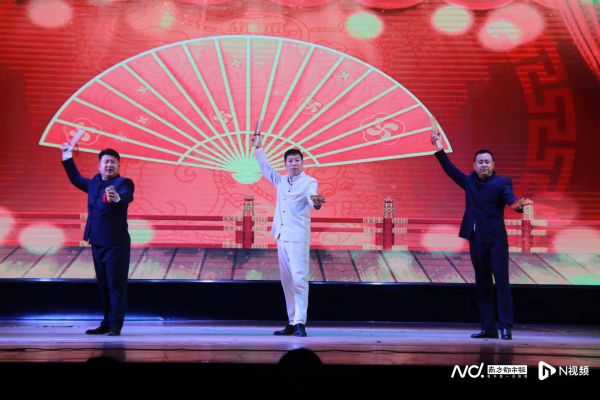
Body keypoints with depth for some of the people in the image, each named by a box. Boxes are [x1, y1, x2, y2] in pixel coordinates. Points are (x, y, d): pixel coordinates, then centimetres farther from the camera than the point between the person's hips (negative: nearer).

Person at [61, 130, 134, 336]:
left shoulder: (123, 183, -10)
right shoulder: (95, 182, 11)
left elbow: (126, 196, -32)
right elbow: (77, 179, 30)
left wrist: (116, 197, -54)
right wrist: (67, 158, 31)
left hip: (116, 244, -7)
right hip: (97, 243, 8)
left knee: (116, 285, -4)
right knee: (103, 286, 15)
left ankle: (115, 326, 1)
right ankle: (106, 323, 24)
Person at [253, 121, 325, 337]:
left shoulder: (309, 182, -3)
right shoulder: (281, 181, 15)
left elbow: (311, 197, -24)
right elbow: (265, 167, 28)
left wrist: (315, 201, -47)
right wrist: (258, 144, 27)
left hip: (298, 237, -6)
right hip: (281, 236, 6)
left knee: (299, 279, -14)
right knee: (287, 281, 8)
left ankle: (300, 323, -15)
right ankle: (291, 323, 14)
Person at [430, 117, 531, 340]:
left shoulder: (502, 183, -3)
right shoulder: (469, 181, 11)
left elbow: (510, 199, -20)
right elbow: (450, 169, 15)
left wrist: (518, 205, -43)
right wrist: (439, 148, 9)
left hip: (496, 239, -5)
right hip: (476, 239, 5)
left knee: (501, 281, -8)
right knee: (482, 284, 8)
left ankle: (505, 327, -5)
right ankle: (488, 328, 13)